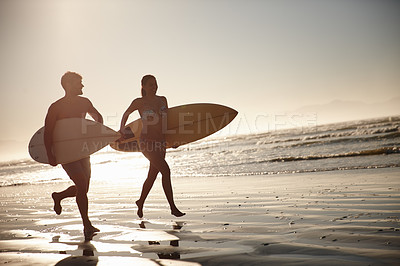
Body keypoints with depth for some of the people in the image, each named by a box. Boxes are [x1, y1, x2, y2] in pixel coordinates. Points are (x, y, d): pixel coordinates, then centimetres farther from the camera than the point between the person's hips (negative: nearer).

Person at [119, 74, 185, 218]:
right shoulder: (139, 102, -3)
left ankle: (140, 203, 34)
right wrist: (122, 130, 12)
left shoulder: (162, 100, 10)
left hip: (161, 142, 6)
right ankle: (173, 207, -14)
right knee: (165, 170, -18)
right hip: (146, 141, -6)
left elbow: (167, 119, 20)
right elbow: (126, 114, 15)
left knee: (152, 175, 12)